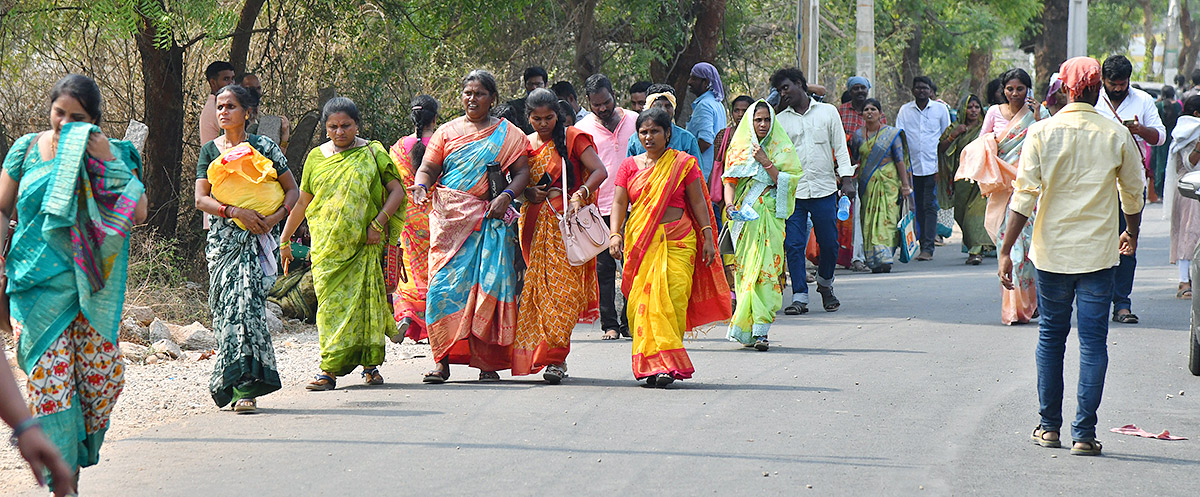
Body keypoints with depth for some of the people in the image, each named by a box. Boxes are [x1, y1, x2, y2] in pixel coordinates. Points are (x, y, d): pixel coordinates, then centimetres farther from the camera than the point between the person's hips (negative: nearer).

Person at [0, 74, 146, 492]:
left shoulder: (110, 155, 5)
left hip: (94, 284, 1)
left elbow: (138, 212, -5)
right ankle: (63, 482, -3)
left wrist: (105, 163, -11)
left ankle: (79, 454, 23)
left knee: (102, 372, -3)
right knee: (48, 373, -9)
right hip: (38, 281, -1)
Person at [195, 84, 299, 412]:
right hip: (223, 237, 3)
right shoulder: (210, 151, 10)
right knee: (224, 307, 0)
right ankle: (236, 384, 11)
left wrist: (274, 218, -11)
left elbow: (292, 190, 6)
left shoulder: (263, 148, 3)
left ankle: (245, 387, -18)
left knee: (246, 299, -16)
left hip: (256, 237, -3)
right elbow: (201, 199, 1)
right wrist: (236, 211, -15)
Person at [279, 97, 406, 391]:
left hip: (364, 243, -2)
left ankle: (371, 365, 7)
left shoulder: (373, 153, 3)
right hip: (326, 245, 2)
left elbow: (397, 191, 2)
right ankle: (330, 370, -9)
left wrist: (378, 223, -10)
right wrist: (285, 240, 18)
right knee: (331, 303, -6)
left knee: (364, 299, -3)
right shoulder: (316, 158, 11)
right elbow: (301, 202, 17)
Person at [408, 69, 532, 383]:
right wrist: (421, 185, -13)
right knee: (446, 283, -9)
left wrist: (507, 195, -11)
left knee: (490, 284, -8)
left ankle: (488, 362, -3)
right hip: (449, 217, 1)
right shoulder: (448, 131, 15)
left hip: (489, 219, -1)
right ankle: (443, 360, -8)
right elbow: (428, 168, 10)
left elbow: (522, 172, 7)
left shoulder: (508, 134, 12)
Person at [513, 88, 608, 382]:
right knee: (539, 287, 1)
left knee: (562, 286, -12)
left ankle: (555, 357, -13)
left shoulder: (572, 138, -1)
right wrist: (526, 192, -2)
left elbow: (600, 171, -9)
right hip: (535, 223, 5)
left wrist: (580, 194, -25)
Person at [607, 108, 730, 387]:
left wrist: (708, 237, 2)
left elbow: (698, 202, 8)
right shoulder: (629, 166, 12)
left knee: (672, 300, -14)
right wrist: (615, 233, -10)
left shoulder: (683, 164, 7)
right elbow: (619, 202, 6)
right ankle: (651, 365, -1)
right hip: (640, 243, 2)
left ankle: (667, 365, -14)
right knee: (641, 300, -7)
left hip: (677, 242, -2)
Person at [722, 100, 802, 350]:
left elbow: (786, 182, 0)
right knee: (744, 269, -2)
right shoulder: (738, 148, 12)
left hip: (770, 215, -2)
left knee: (766, 270, -13)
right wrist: (730, 205, -10)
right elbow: (730, 181, 7)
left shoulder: (781, 149, 8)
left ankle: (760, 331, -18)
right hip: (743, 216, 2)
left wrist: (766, 162, -10)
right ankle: (748, 331, 4)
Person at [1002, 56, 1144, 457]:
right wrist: (1132, 234, 28)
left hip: (1052, 250, 1)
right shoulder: (1116, 135, -4)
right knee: (1093, 342, 2)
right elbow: (1133, 193, 9)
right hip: (1098, 252, -1)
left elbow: (1024, 195, -8)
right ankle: (1084, 434, -3)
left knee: (1051, 337, 15)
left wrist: (1006, 251, -4)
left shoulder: (1042, 132, -5)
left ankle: (1049, 426, 19)